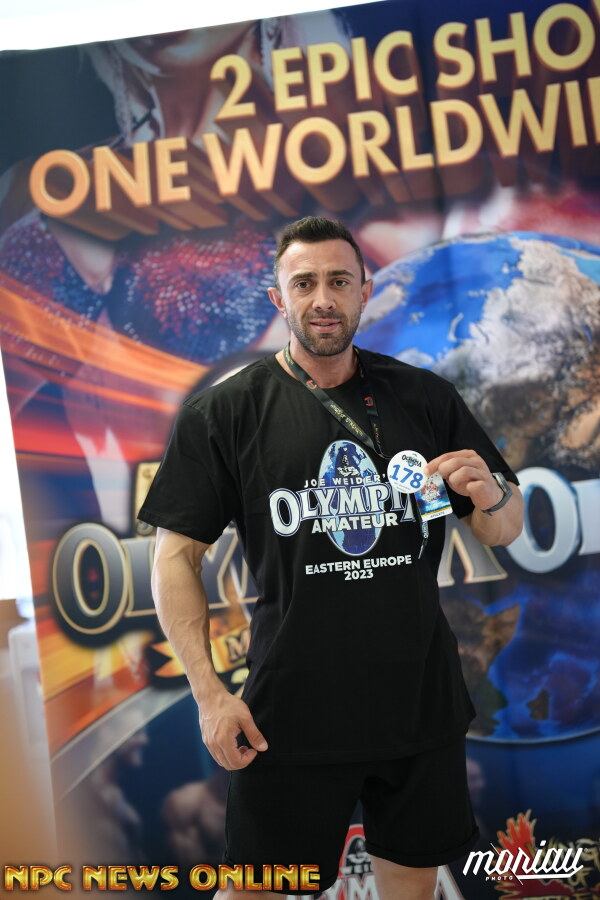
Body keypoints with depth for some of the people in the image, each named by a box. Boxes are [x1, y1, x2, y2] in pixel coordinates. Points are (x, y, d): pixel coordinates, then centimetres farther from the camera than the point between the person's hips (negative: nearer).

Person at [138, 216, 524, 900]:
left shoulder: (425, 398, 5)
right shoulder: (223, 412, -4)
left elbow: (505, 532, 11)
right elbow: (175, 557, -4)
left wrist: (489, 495, -13)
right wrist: (209, 692, -13)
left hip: (422, 703, 3)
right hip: (292, 711, -3)